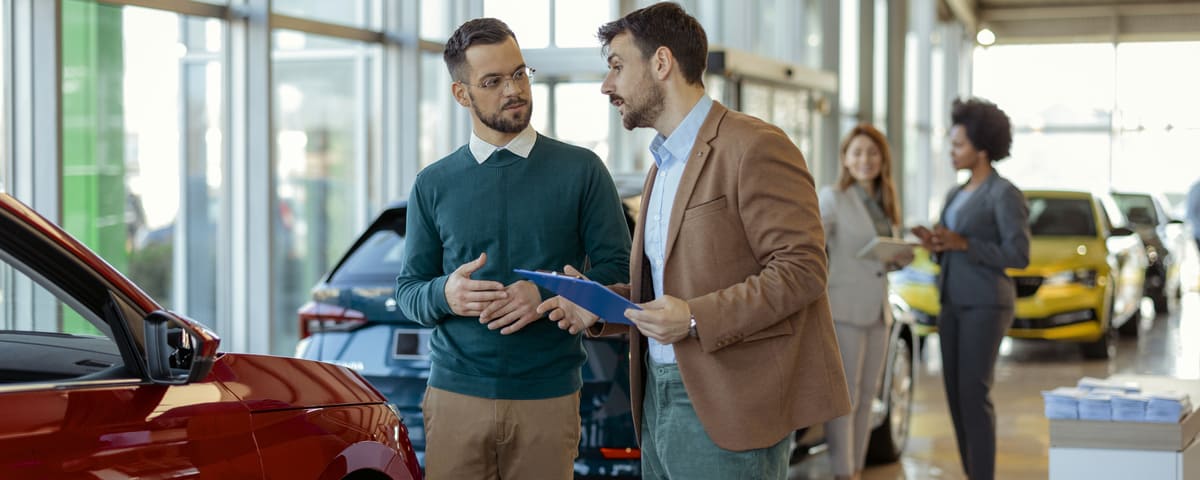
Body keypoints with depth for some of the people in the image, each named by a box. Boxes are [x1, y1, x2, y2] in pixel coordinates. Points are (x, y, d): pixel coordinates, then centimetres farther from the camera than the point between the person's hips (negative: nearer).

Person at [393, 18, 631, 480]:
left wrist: (550, 296, -16)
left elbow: (618, 270, 1)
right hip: (456, 396, 1)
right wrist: (444, 294, -13)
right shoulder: (433, 185, 8)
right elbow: (408, 290, 10)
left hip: (549, 398, -1)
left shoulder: (581, 170, 3)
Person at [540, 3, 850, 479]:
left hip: (724, 409, -8)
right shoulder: (663, 165, 19)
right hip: (660, 398, 8)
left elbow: (801, 269, -17)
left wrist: (696, 318, -24)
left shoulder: (754, 147, -11)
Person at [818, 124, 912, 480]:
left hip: (877, 311, 7)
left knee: (866, 397, 10)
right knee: (843, 397, -6)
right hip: (844, 310, -7)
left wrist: (900, 260, 1)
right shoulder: (832, 199, -6)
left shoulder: (885, 204, 15)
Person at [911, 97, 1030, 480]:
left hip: (986, 304, -8)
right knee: (956, 394, 5)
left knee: (974, 394, -12)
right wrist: (935, 246, -3)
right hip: (953, 303, 8)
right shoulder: (956, 196, 15)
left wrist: (962, 244, -20)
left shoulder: (1005, 194, -10)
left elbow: (1019, 256, -15)